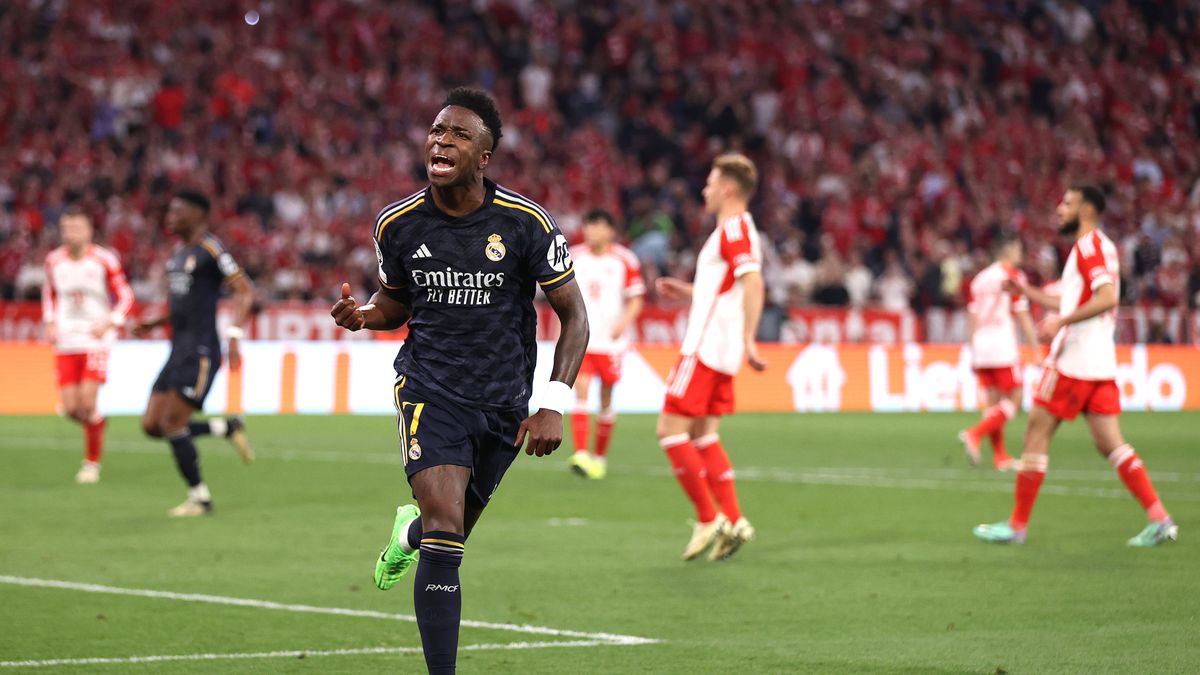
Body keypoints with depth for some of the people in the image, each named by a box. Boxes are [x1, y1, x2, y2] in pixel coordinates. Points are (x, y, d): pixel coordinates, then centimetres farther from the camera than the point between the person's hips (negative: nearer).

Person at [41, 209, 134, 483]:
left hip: (96, 340, -4)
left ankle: (92, 462, 4)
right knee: (71, 407, -2)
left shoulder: (104, 260, -7)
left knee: (88, 403, -13)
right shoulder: (54, 261, 5)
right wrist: (50, 323, 8)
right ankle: (96, 422, 34)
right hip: (65, 343, 4)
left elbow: (125, 297, 1)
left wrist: (108, 324, -13)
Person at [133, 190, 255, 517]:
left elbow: (244, 291, -15)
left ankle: (199, 498, 1)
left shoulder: (210, 250, -10)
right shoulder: (178, 254, 17)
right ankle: (227, 428, 17)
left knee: (172, 424, -11)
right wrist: (152, 324, 13)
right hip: (179, 351, 9)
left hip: (200, 353, -9)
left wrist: (234, 335, -26)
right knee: (152, 425, 3)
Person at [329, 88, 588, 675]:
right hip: (428, 389, -1)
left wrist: (554, 405, -12)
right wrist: (361, 315, -11)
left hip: (503, 403, 1)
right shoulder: (398, 224, -5)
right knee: (445, 541, -19)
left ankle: (410, 531, 54)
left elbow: (573, 315, -3)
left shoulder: (525, 223, -11)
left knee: (449, 533, 16)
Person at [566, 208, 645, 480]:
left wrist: (624, 322, -15)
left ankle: (600, 456, 21)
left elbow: (635, 299, 2)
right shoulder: (575, 258, 7)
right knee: (580, 391, -14)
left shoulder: (624, 260, -1)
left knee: (606, 399, 7)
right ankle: (581, 454, -22)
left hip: (610, 341, -1)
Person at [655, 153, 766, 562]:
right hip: (719, 351, 10)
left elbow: (752, 283, -27)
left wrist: (748, 339, -33)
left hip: (706, 348, -10)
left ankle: (708, 520, -6)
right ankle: (733, 521, 8)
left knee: (671, 431, -8)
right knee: (703, 437, 13)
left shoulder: (734, 227, -14)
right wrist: (689, 293, 24)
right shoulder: (735, 228, 17)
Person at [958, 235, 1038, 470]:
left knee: (994, 404, 10)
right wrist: (1036, 350, -3)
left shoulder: (980, 279, 16)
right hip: (1003, 348, -7)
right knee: (1014, 401, -1)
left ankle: (999, 455, 7)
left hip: (981, 350, 7)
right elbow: (1022, 317, -7)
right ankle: (976, 434, -17)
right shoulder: (1012, 275, -4)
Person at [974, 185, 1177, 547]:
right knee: (1110, 444, 5)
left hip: (1074, 362, -9)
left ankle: (1017, 525, 2)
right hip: (1100, 364, 9)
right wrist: (1029, 292, 27)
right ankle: (1159, 520, -3)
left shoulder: (1089, 245, -10)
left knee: (1036, 434, -2)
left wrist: (1060, 322, -25)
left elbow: (1107, 297, -24)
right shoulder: (1099, 247, 20)